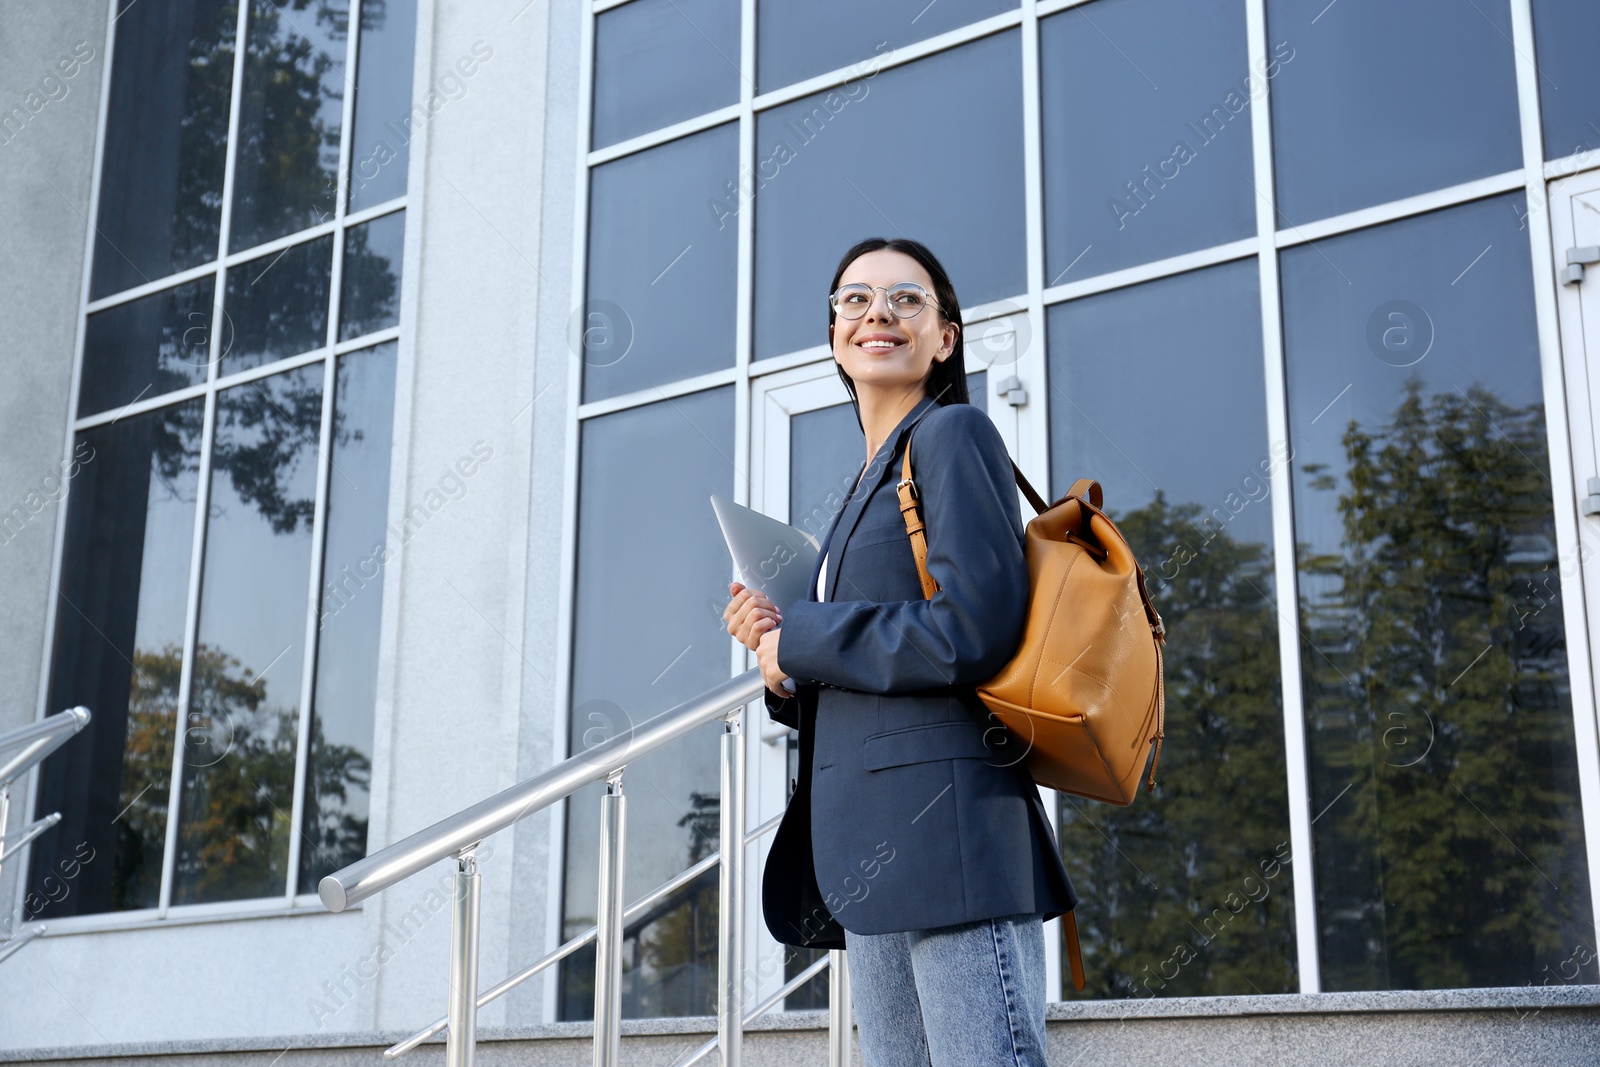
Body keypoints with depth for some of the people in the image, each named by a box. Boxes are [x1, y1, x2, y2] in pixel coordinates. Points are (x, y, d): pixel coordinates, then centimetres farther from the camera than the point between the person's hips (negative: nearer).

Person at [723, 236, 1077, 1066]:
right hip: (870, 852, 9)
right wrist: (777, 652, 5)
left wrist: (800, 641, -7)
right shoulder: (872, 480, 24)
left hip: (946, 829, -9)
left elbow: (975, 630, -17)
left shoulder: (951, 436, -2)